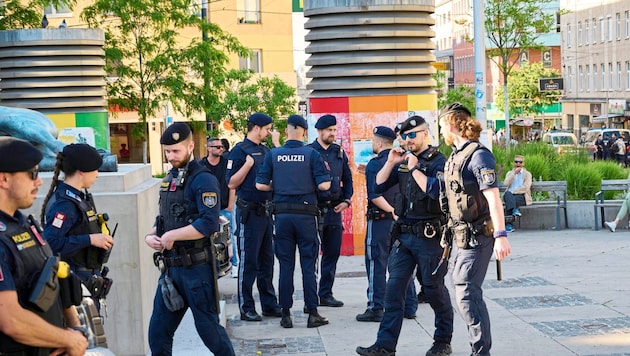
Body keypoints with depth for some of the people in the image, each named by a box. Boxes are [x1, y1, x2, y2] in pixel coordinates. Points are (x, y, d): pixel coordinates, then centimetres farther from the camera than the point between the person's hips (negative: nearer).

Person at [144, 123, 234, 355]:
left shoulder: (203, 180, -12)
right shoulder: (170, 179, 14)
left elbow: (208, 224, -24)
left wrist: (172, 235, -19)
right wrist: (151, 236, 3)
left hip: (196, 267, -8)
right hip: (170, 266, 8)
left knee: (208, 328, 2)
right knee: (158, 331, 11)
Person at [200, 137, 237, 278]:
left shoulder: (227, 163, 3)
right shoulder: (201, 165, 2)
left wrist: (230, 205, 0)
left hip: (225, 208, 0)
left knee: (229, 237, 1)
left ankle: (234, 264, 10)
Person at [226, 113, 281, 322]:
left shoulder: (265, 150, 15)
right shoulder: (239, 151, -8)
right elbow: (231, 183, -11)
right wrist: (247, 164, -21)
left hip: (266, 211, 8)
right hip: (249, 212, -7)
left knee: (266, 261, 13)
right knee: (248, 262, -2)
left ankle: (270, 304, 20)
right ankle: (246, 308, 4)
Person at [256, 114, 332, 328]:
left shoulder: (273, 155, 2)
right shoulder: (311, 154, -3)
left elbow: (261, 185, -1)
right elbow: (324, 185, -9)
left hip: (282, 214, 2)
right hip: (306, 213, -2)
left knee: (285, 265, 7)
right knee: (308, 265, 3)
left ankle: (286, 314, 8)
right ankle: (312, 313, 4)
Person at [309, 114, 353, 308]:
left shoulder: (339, 152, 12)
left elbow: (347, 178, 17)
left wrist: (346, 200, 7)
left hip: (334, 210, 5)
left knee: (332, 253, 8)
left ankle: (326, 293, 17)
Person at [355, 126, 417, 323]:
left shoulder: (374, 165, -11)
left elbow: (375, 196, -20)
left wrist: (392, 211, -14)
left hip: (380, 220, -6)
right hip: (401, 220, 6)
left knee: (376, 265, 0)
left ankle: (376, 309, 0)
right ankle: (409, 306, 16)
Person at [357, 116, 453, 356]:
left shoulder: (438, 161, -7)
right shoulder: (403, 161, 13)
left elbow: (436, 190, -23)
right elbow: (378, 186, 12)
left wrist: (414, 169, -16)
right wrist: (390, 163, 1)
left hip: (429, 235, -6)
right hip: (404, 234, 6)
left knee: (434, 289, 5)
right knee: (394, 289, 1)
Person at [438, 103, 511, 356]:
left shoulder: (478, 155, -15)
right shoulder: (456, 156, 13)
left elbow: (493, 198, -22)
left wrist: (500, 235, -28)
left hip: (476, 237, -10)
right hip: (461, 236, 10)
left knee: (466, 295, -11)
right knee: (466, 292, 15)